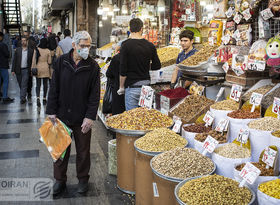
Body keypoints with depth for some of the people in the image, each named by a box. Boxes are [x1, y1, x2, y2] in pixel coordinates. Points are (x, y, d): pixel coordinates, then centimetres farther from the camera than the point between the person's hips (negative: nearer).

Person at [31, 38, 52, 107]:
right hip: (45, 69, 0)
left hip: (38, 68, 0)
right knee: (45, 84, 11)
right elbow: (49, 62, -1)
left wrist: (32, 69, 2)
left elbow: (34, 60, -4)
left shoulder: (36, 50, -5)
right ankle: (44, 98, 17)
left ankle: (38, 97, -16)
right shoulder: (48, 51, -6)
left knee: (38, 84, 3)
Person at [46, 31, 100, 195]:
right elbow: (54, 88, 3)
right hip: (62, 115, 2)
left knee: (83, 151, 11)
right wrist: (51, 111, -1)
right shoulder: (61, 62, -1)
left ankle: (83, 179, 30)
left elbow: (95, 94, -6)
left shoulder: (93, 66, -5)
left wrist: (90, 117, -12)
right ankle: (60, 180, 28)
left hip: (82, 118, -1)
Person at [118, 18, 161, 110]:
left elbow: (123, 70, -12)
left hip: (132, 86, -4)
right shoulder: (150, 45, 1)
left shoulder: (126, 45, -10)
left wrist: (121, 87, 0)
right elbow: (157, 66, 7)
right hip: (146, 85, 4)